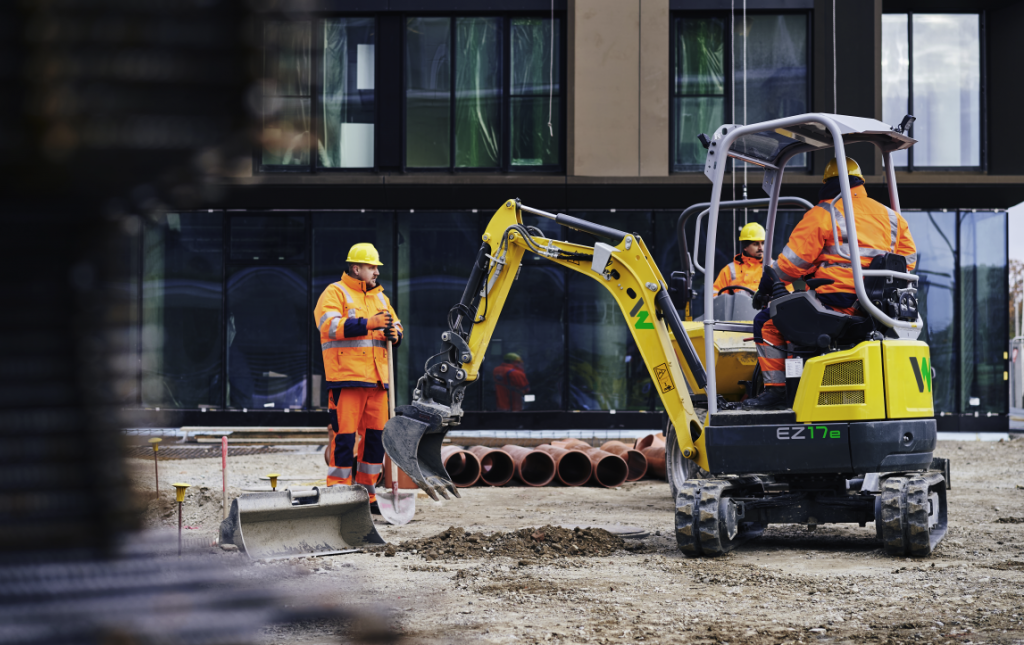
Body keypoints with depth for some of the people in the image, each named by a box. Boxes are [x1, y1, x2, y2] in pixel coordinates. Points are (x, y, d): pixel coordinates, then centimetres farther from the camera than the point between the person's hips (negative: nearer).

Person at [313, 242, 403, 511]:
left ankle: (367, 494, 18)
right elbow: (329, 325, -17)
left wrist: (394, 333, -2)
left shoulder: (380, 297, 21)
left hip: (377, 379, 7)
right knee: (344, 435, -9)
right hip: (346, 378, -7)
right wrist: (368, 324, -24)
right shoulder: (335, 293, -1)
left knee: (375, 436, 8)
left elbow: (396, 327, 24)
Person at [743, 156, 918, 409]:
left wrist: (767, 286, 11)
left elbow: (792, 262, -4)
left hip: (836, 303, -7)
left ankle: (775, 388, -3)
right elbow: (908, 260, 20)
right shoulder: (891, 216, 16)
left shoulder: (822, 215, -3)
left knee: (766, 322, 4)